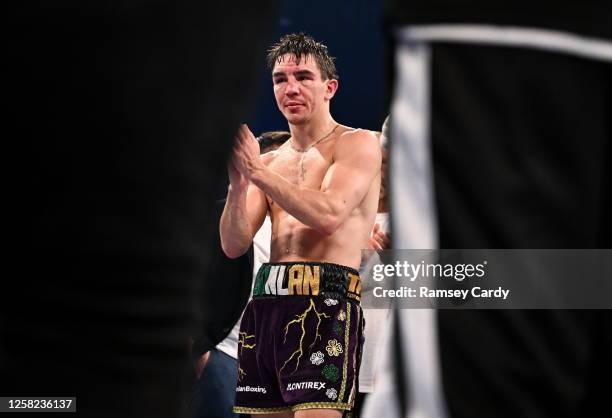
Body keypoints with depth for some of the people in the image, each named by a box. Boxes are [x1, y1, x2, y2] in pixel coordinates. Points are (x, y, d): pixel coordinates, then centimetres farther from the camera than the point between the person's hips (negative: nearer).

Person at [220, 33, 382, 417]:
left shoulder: (358, 143, 4)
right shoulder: (268, 162, 19)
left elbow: (328, 215, -14)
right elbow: (234, 246, 9)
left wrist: (257, 171, -14)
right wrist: (238, 182, -9)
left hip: (325, 303, -6)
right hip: (264, 304, 6)